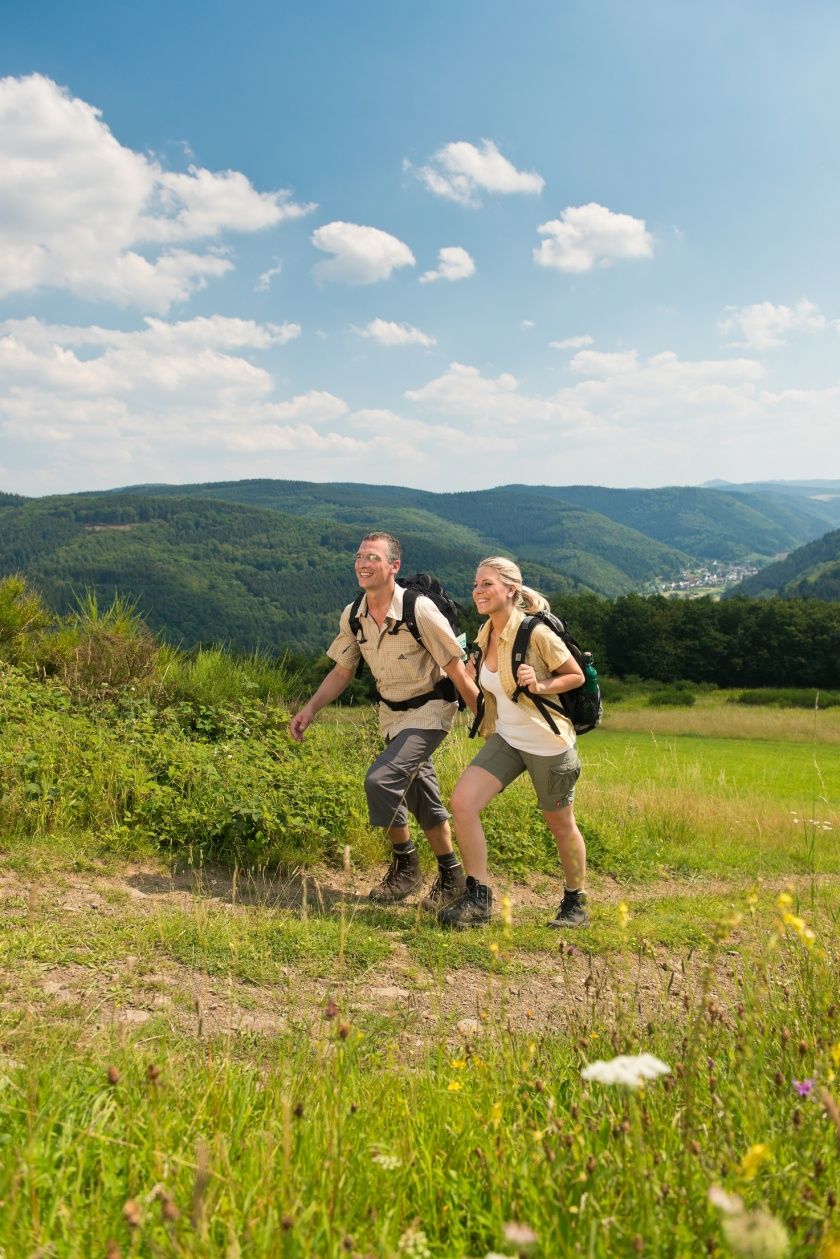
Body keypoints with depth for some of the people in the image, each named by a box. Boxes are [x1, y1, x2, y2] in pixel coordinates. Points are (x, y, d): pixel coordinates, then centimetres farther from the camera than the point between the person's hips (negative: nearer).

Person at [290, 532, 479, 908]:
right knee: (422, 796, 13)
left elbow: (456, 668, -19)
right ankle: (451, 877, 29)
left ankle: (405, 865, 2)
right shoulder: (353, 617, -6)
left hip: (429, 711, -6)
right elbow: (342, 671, 7)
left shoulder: (419, 609, -24)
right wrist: (310, 709, -3)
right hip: (391, 712, 7)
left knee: (381, 780, -20)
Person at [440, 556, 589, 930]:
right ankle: (478, 899, -2)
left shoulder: (535, 633, -19)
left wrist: (539, 686, -24)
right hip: (506, 739, 6)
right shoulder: (485, 635, 2)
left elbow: (576, 676, -10)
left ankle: (575, 904, 32)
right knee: (462, 801, -12)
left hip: (548, 743, -6)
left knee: (560, 825, 10)